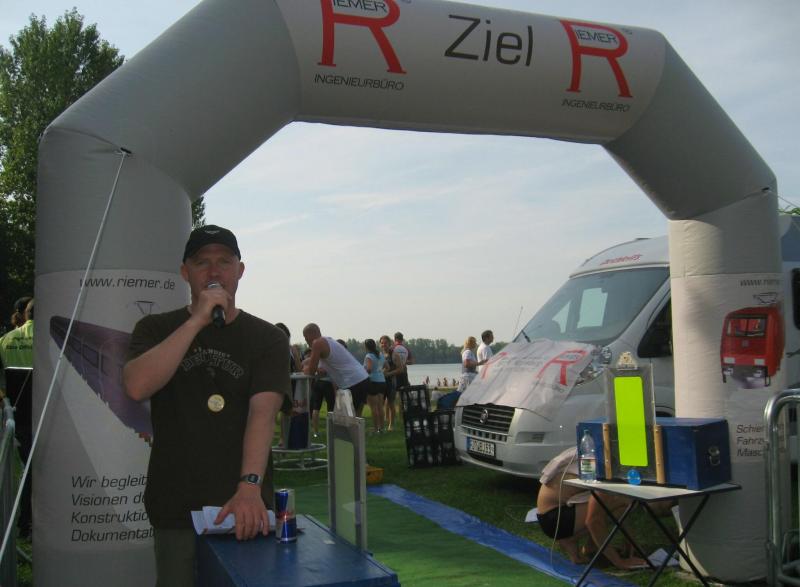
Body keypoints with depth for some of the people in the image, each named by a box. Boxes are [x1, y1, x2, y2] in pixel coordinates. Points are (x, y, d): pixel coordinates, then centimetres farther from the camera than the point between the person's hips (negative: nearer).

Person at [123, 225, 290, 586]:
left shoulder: (268, 339, 1)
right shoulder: (156, 329, 5)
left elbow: (262, 414, -13)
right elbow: (136, 387, -15)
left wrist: (249, 487, -28)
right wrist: (198, 320, -17)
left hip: (246, 509, 0)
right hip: (175, 511, 1)